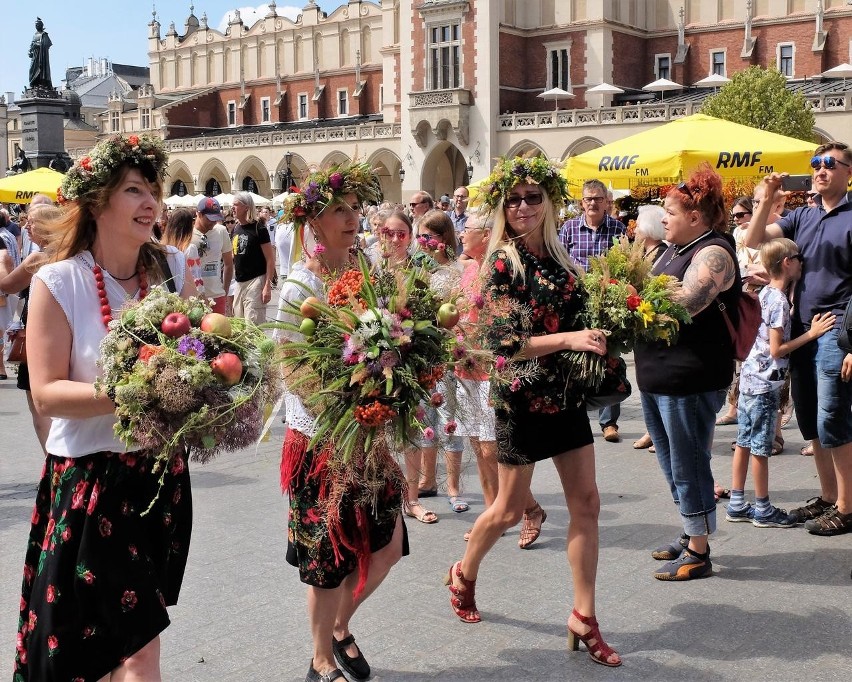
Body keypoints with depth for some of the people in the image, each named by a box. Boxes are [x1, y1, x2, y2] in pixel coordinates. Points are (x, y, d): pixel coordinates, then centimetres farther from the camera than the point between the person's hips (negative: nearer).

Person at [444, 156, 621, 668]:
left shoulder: (558, 256, 5)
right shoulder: (502, 261, -13)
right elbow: (504, 342, -19)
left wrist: (599, 333, -3)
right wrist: (569, 339, -29)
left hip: (567, 392, 6)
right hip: (523, 397, -6)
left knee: (586, 503, 3)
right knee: (510, 509, 8)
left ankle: (584, 617, 13)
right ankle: (464, 575, 37)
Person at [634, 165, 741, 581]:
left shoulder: (713, 253, -14)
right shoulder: (674, 249, 14)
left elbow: (681, 306, -26)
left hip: (690, 379, -10)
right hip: (656, 375, 10)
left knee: (689, 467, 0)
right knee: (672, 465, 18)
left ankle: (698, 553, 13)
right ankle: (690, 536, 33)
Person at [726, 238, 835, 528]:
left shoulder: (765, 293, 10)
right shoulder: (779, 301, -16)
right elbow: (777, 349, -17)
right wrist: (812, 333, -14)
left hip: (749, 378, 9)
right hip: (765, 383, -9)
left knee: (744, 443, 12)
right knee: (761, 448, 1)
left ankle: (737, 504, 18)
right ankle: (763, 509, 11)